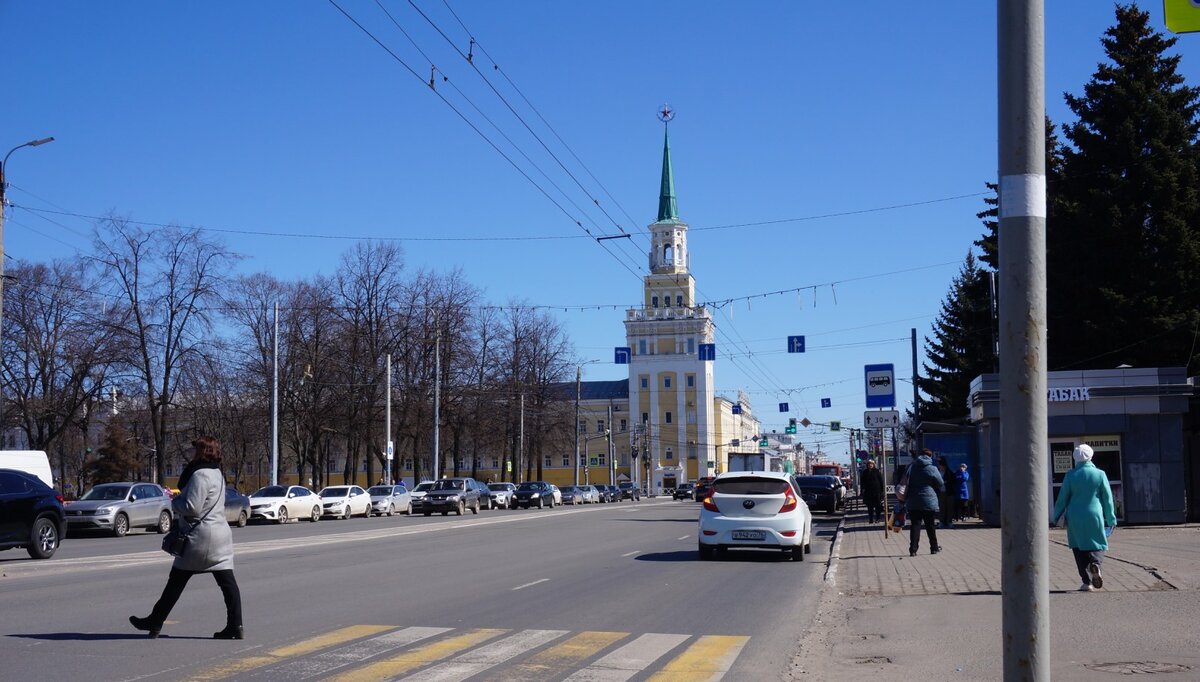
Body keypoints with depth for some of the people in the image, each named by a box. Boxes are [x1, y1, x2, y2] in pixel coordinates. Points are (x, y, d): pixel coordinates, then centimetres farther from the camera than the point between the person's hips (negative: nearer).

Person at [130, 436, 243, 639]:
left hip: (201, 536, -8)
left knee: (177, 580, 5)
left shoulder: (200, 475, -16)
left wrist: (175, 501, -2)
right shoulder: (217, 474, 14)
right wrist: (180, 498, 11)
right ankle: (235, 627, -1)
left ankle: (155, 623, 16)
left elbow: (192, 507, -21)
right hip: (221, 533, 8)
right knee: (227, 582, 2)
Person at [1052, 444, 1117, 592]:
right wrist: (1111, 519, 12)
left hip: (1075, 518, 0)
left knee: (1079, 548, 8)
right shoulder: (1100, 474, -1)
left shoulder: (1071, 475, -2)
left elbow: (1062, 498, 1)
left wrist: (1057, 517, 11)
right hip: (1094, 516, 0)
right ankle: (1095, 563, -20)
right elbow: (1107, 498, 3)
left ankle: (1087, 582, 3)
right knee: (1098, 545, 13)